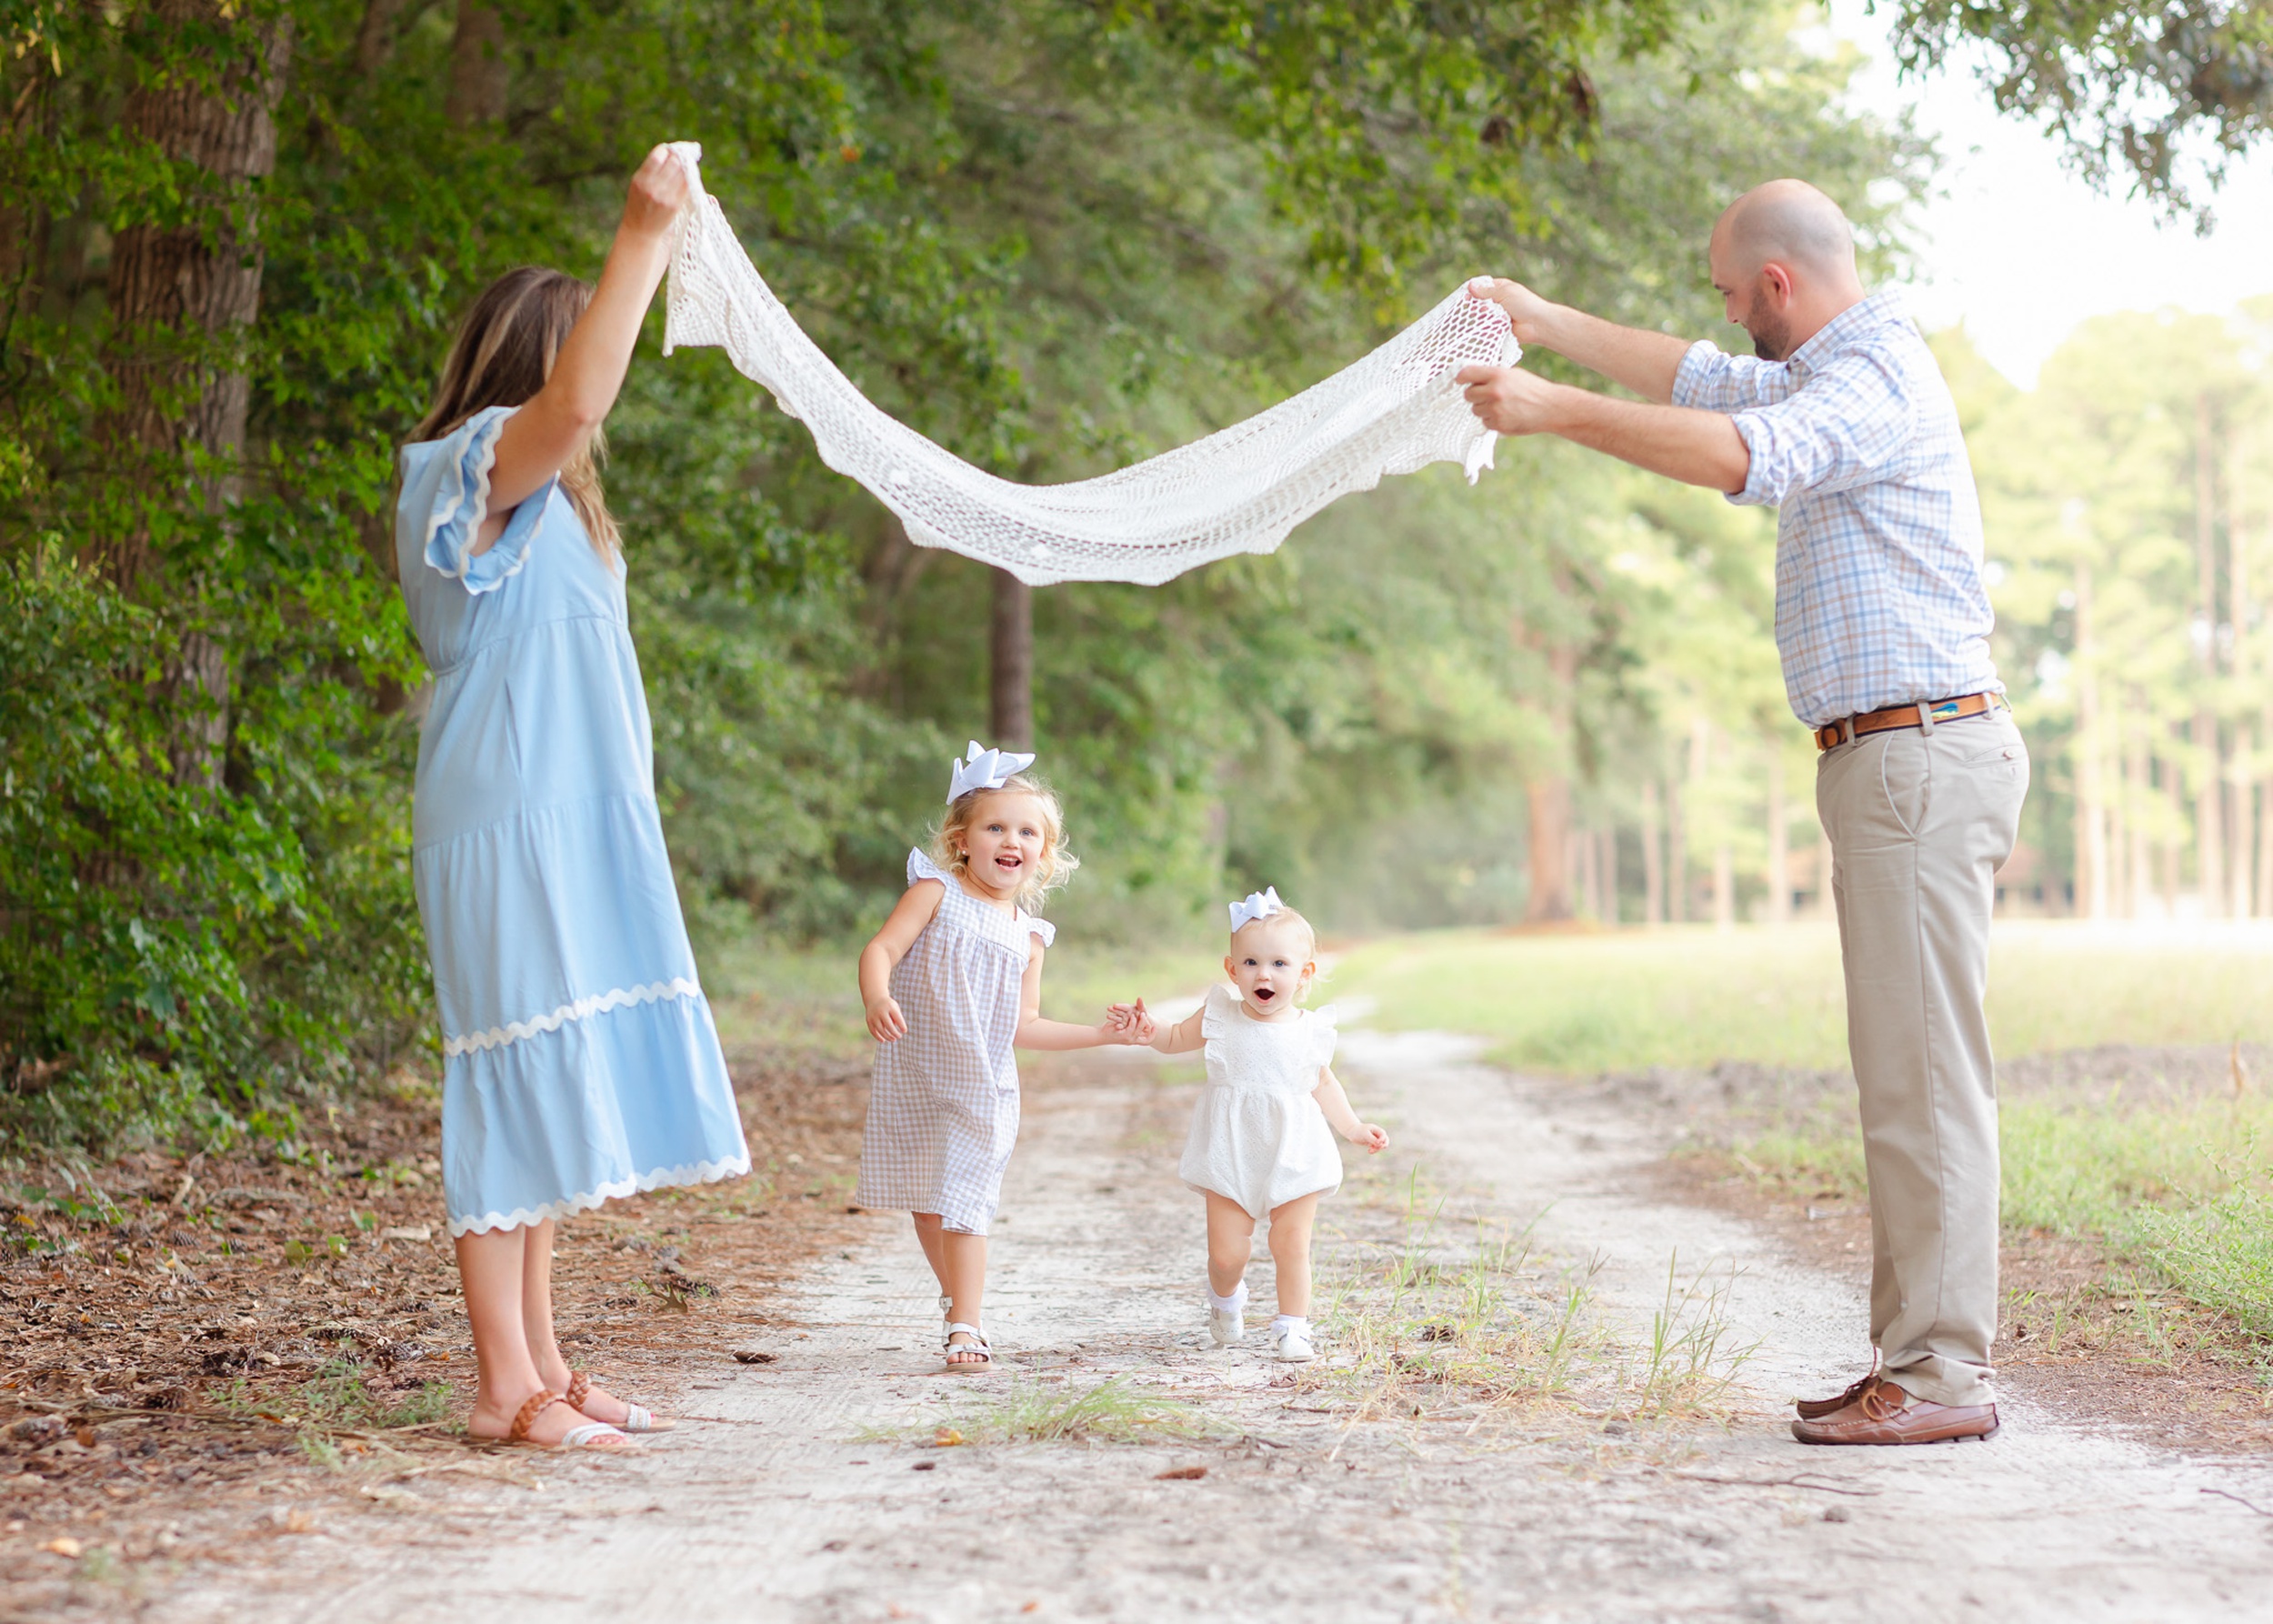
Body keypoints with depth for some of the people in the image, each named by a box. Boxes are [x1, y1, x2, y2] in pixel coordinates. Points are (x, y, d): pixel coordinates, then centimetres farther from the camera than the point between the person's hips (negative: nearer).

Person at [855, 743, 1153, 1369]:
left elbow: (1024, 1027, 8)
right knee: (925, 1203, 12)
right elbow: (881, 949, -16)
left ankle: (966, 1329, -4)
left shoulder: (1028, 936, 6)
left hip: (982, 1090, 1)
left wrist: (1102, 1033, 6)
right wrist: (877, 1000, -36)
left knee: (964, 1205, -9)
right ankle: (956, 1297, 34)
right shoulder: (936, 892, -5)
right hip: (913, 1083, -1)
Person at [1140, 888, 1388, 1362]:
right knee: (1227, 1252, -2)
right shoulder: (1221, 1017, -3)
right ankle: (1226, 1297, 31)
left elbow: (1323, 1084, 18)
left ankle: (1292, 1328, 15)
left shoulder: (1311, 1030, 1)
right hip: (1232, 1157, -1)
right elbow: (1174, 1039, 13)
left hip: (1293, 1155, 1)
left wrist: (1353, 1128, 14)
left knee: (1292, 1247, 1)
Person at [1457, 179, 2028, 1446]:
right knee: (1907, 1076, 10)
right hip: (1893, 763, 11)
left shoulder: (1877, 378, -13)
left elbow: (1739, 453, -31)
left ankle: (1946, 1376, -7)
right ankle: (1918, 1356, 14)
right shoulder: (1838, 373, 20)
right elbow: (1700, 383, 35)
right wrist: (1542, 319, 35)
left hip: (1922, 754, -11)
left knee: (1926, 1077, -10)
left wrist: (1558, 412, -24)